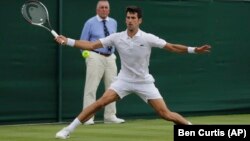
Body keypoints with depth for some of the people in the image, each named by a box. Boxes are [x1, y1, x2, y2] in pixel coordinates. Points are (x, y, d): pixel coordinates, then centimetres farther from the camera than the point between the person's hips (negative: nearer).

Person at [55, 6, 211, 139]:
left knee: (165, 114, -9)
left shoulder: (148, 38, -13)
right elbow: (92, 45, -6)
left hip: (144, 82, -1)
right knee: (101, 102, -18)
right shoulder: (117, 37, -7)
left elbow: (172, 47, -12)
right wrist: (68, 41, -15)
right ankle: (68, 129, -13)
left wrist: (194, 50, -24)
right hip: (124, 80, 1)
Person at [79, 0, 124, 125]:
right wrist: (86, 53, -8)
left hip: (110, 57, 5)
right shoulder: (90, 23, -2)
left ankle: (110, 116, 14)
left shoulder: (113, 23, 11)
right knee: (91, 87, -8)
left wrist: (113, 52, 13)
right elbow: (83, 42, 3)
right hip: (95, 57, -5)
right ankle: (88, 117, -7)